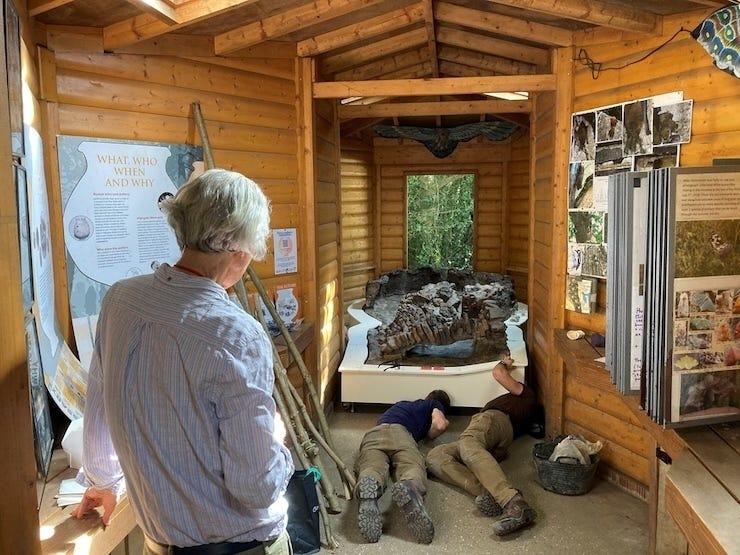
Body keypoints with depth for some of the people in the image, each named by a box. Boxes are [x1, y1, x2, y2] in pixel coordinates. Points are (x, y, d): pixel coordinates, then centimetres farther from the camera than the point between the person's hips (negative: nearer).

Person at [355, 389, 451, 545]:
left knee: (371, 468, -25)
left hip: (373, 433, 3)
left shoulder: (403, 404, 46)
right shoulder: (435, 404, 32)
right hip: (399, 431, -3)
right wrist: (429, 434, 34)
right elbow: (439, 424, 13)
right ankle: (409, 488, -60)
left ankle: (368, 485, -60)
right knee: (413, 466, -26)